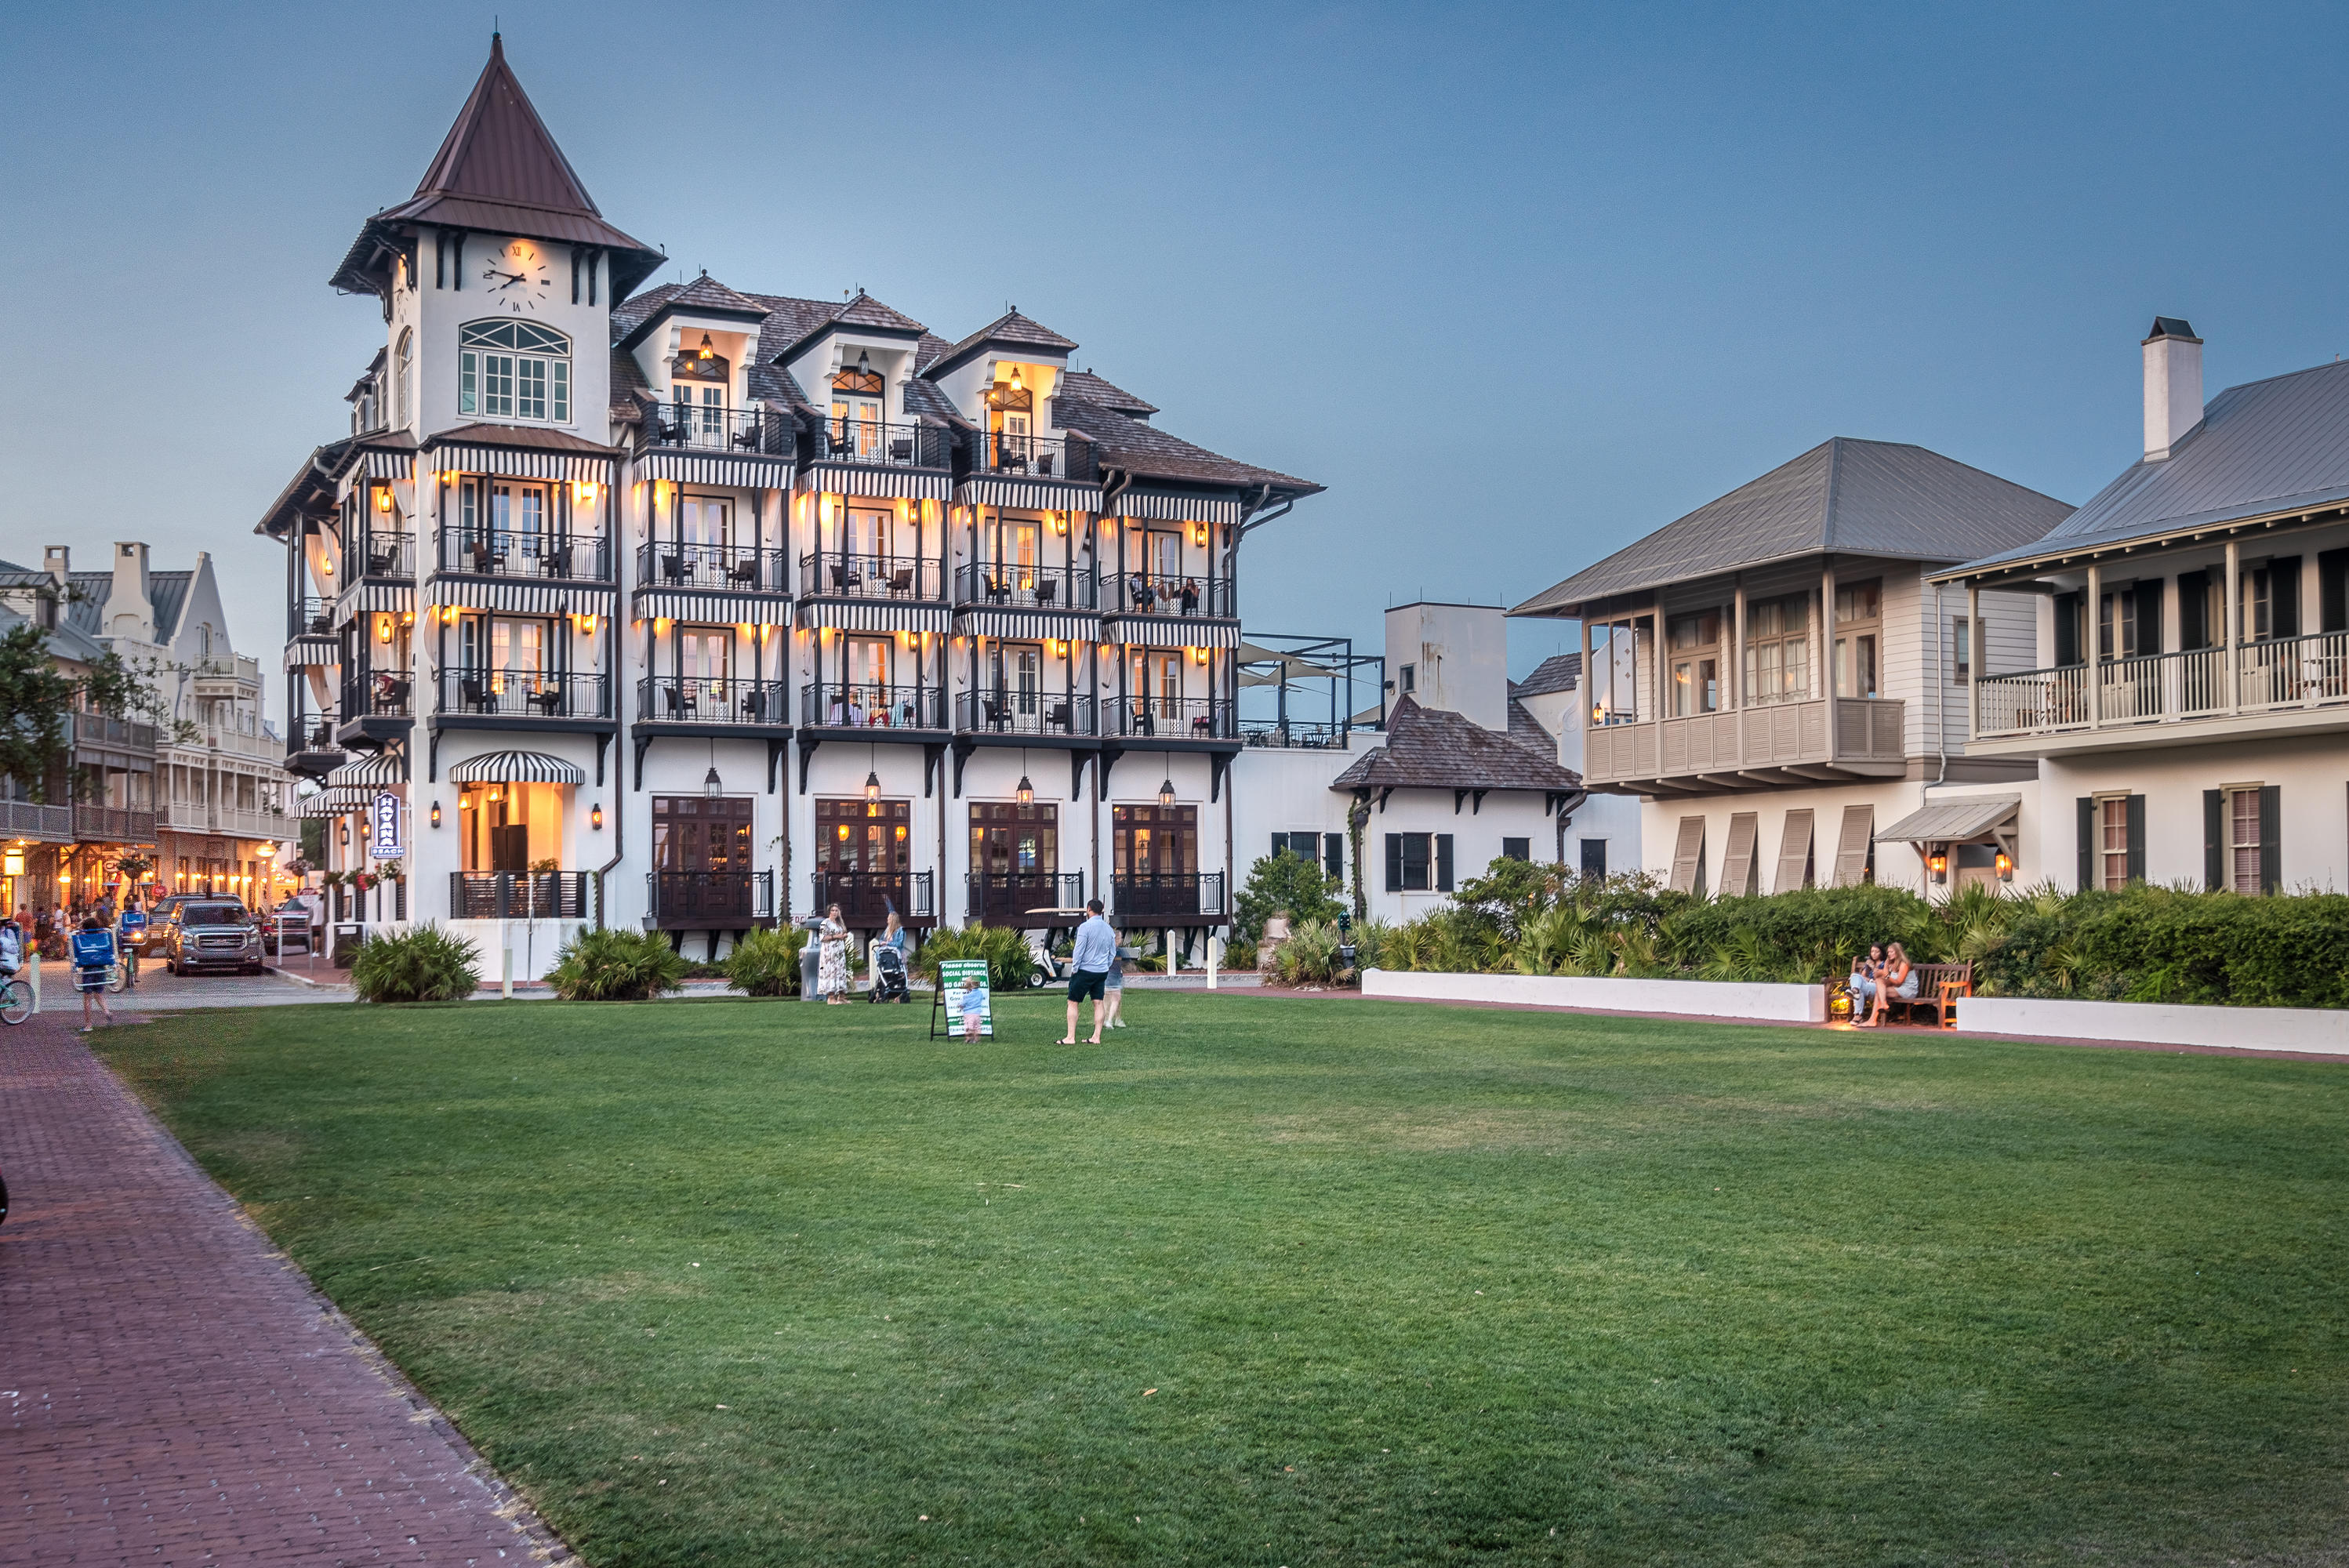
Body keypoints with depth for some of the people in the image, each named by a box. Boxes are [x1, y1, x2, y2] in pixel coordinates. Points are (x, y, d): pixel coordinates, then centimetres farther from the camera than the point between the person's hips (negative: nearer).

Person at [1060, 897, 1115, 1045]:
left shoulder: (1085, 927, -14)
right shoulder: (1109, 929, 7)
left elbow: (1079, 951, -14)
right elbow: (1113, 954, 13)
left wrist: (1074, 969, -5)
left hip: (1084, 971, -6)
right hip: (1102, 972, 6)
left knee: (1073, 1002, 2)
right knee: (1098, 1003, 8)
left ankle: (1071, 1037, -1)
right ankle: (1096, 1037, 7)